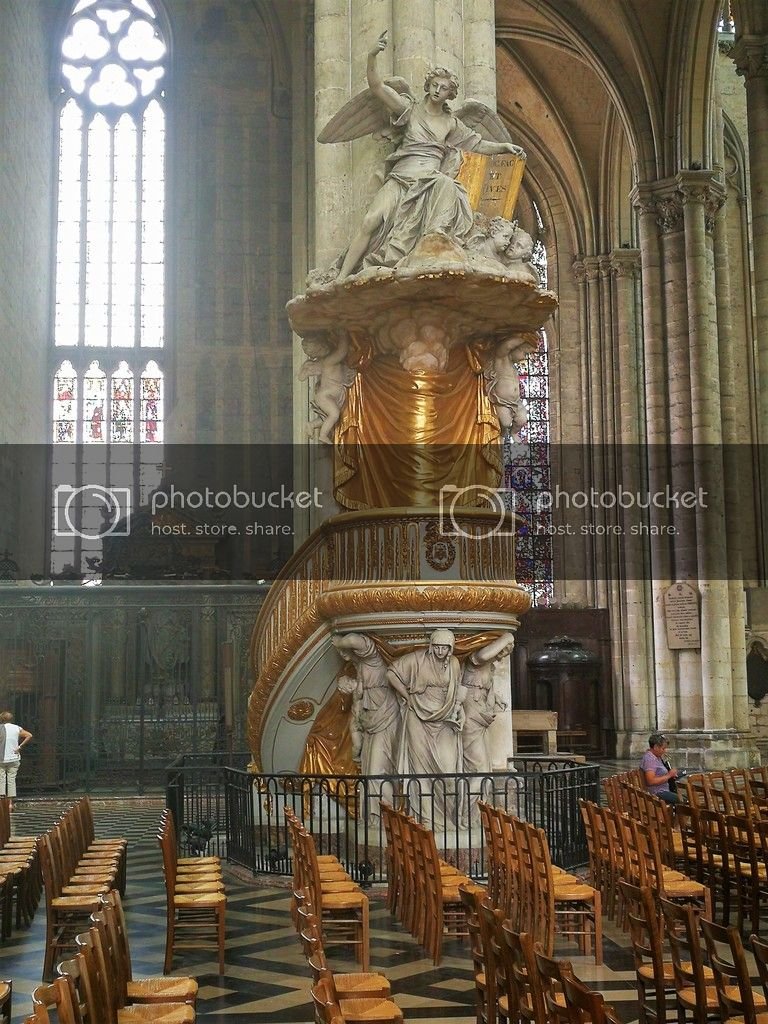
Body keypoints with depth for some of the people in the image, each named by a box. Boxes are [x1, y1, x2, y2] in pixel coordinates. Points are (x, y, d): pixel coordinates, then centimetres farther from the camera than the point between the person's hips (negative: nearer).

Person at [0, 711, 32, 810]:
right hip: (14, 759, 2)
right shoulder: (17, 729, 4)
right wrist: (20, 747, -4)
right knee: (11, 780, 5)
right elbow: (29, 735, -6)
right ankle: (11, 804, 4)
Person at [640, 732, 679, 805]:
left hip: (664, 790, 10)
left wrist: (672, 774, 9)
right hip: (657, 793, -10)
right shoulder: (649, 759, -17)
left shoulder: (658, 757, 13)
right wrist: (669, 775, -19)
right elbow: (651, 781, -25)